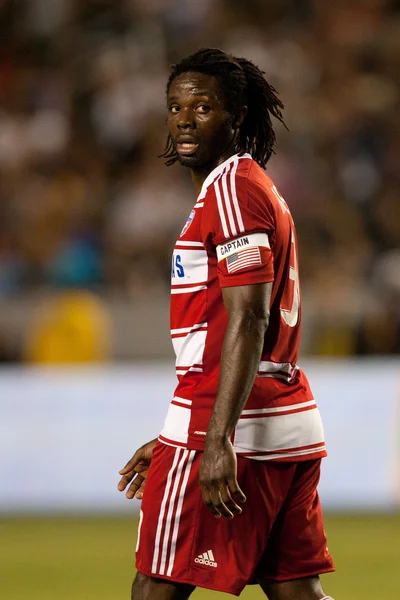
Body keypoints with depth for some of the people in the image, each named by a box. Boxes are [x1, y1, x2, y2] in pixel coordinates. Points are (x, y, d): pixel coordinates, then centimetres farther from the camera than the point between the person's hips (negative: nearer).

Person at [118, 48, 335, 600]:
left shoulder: (231, 188, -10)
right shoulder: (258, 188, 22)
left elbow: (247, 324, -19)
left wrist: (216, 442, -25)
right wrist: (173, 441, 28)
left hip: (239, 429, -10)